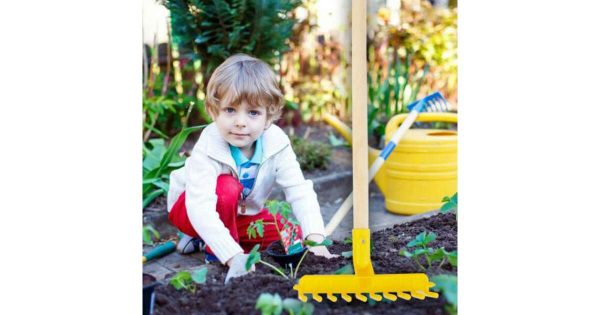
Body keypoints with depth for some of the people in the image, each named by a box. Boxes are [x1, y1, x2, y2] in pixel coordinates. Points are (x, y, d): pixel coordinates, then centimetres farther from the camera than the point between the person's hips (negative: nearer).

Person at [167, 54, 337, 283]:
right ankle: (214, 251, -15)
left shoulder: (277, 143, -22)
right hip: (188, 210, -6)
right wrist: (234, 256, -54)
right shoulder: (207, 150, -35)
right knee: (227, 187, -36)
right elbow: (200, 208, -44)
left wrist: (315, 238, -39)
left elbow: (300, 192, -24)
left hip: (242, 213, 6)